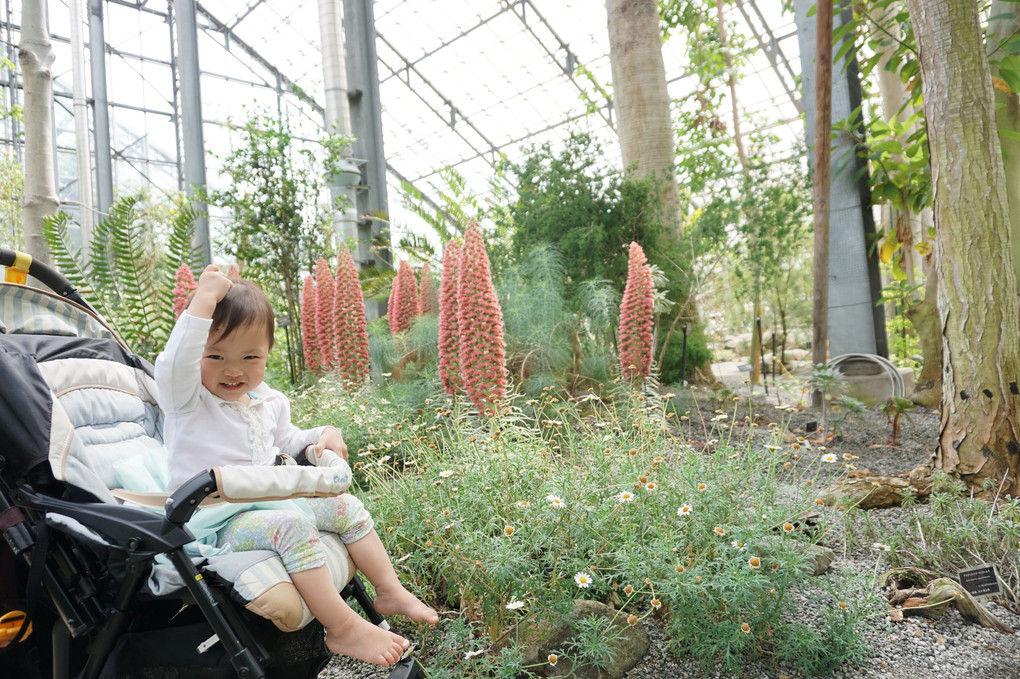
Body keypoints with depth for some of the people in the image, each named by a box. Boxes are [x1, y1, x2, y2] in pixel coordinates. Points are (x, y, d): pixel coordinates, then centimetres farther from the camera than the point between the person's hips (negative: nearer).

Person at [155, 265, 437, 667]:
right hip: (216, 523, -8)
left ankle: (390, 592, 14)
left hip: (268, 502, 8)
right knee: (293, 526, -34)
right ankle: (342, 629, -27)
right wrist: (204, 298, -36)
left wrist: (321, 437, 6)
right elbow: (175, 363, -38)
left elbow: (285, 438, 26)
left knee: (347, 507, 4)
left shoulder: (267, 402, 7)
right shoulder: (187, 400, -14)